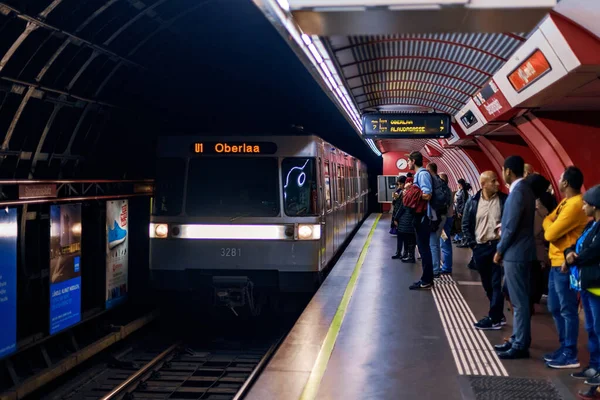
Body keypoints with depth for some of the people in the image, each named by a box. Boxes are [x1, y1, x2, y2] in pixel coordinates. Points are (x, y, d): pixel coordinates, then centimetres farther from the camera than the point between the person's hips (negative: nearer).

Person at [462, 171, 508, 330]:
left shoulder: (504, 200, -3)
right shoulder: (473, 202, 2)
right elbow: (466, 225, 8)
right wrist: (472, 244, 0)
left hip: (498, 245, -3)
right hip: (480, 247, 3)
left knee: (496, 283, -3)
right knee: (487, 284, 11)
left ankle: (494, 318, 2)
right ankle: (498, 314, 25)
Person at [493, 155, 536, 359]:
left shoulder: (517, 192, -19)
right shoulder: (525, 189, 12)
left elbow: (511, 226, -20)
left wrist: (500, 250, -10)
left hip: (515, 252, -10)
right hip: (520, 250, 10)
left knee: (519, 301, -5)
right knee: (519, 299, 15)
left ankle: (520, 346, 1)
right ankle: (518, 339, 23)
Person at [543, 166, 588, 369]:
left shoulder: (575, 205, -19)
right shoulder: (566, 202, 14)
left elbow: (550, 233, -18)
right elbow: (548, 220, 13)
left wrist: (549, 223, -1)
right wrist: (549, 221, -6)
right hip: (557, 263, 10)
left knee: (567, 310, -3)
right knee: (555, 308, 16)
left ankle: (570, 355, 4)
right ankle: (564, 347, 26)